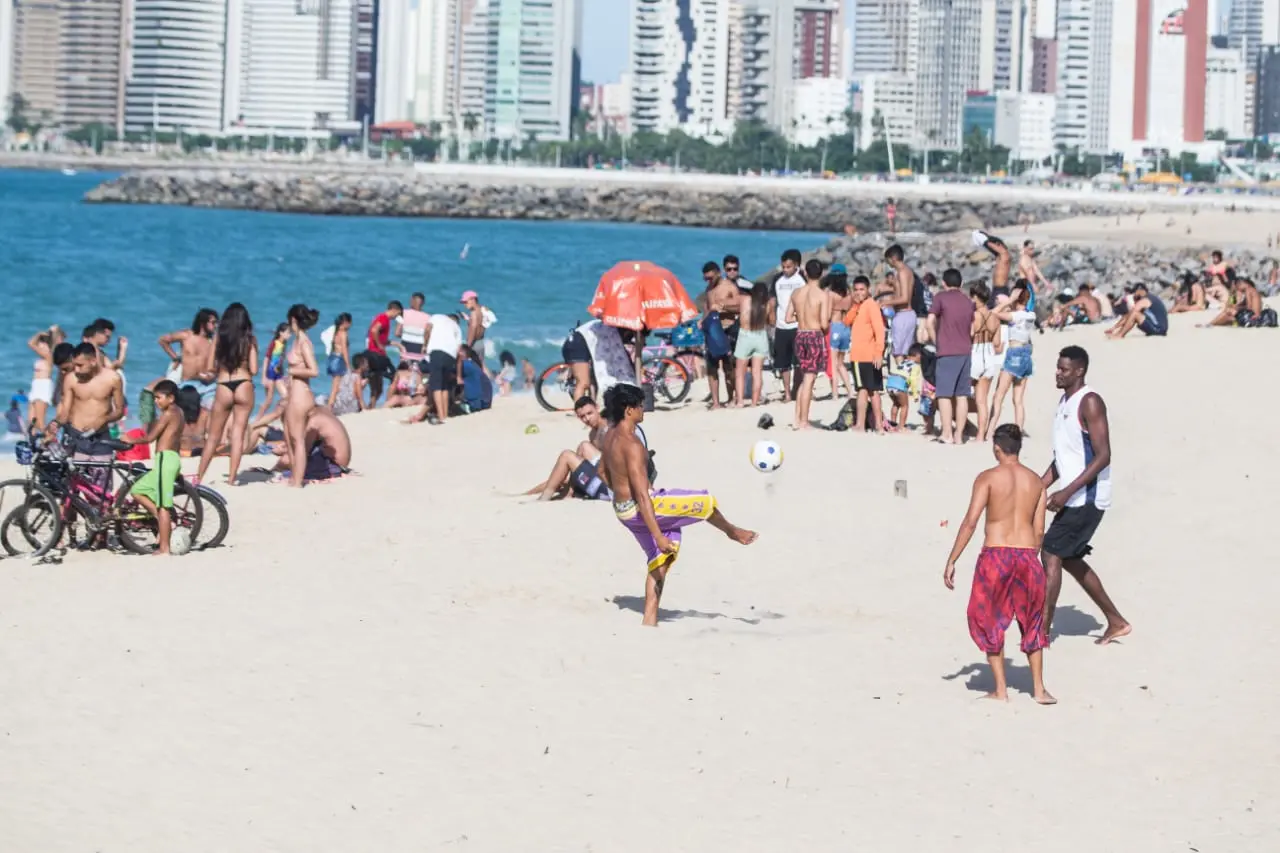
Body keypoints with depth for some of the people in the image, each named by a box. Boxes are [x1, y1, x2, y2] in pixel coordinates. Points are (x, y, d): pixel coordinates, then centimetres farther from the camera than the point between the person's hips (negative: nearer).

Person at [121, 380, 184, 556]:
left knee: (162, 505, -8)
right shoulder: (178, 414, 18)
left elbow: (150, 437, -12)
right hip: (174, 458, 10)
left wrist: (131, 440, 2)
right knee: (137, 490, 15)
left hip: (165, 458, -10)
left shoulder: (168, 414, -10)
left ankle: (164, 549, -8)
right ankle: (166, 522, 8)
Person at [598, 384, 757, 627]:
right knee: (705, 503, 5)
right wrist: (658, 536, -30)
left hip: (622, 508, 10)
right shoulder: (631, 445, -27)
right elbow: (642, 494, -29)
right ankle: (732, 532, 36)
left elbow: (603, 472, 20)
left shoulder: (611, 435, 3)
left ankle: (650, 622, 15)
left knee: (659, 560, 17)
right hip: (641, 509, -10)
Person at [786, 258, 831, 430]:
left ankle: (798, 420, 16)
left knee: (804, 379, 18)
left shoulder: (796, 293, 3)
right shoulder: (822, 295, -12)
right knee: (809, 380, -2)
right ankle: (803, 422, 0)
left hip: (800, 335, 5)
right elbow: (824, 323, -16)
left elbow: (788, 318, 5)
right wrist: (828, 327, 6)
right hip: (815, 336, -5)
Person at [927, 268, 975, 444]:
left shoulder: (941, 298, -2)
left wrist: (936, 343, 1)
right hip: (966, 352, 5)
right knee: (962, 395, 6)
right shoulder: (968, 302, 14)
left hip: (947, 352, -5)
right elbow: (972, 331, 16)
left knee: (944, 394, -3)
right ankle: (959, 434, 6)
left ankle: (947, 434, -8)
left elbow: (930, 322, -11)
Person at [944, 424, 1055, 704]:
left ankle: (1001, 689, 10)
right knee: (1032, 623, 19)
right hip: (1027, 555, 3)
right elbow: (1039, 530, 8)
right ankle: (1039, 688, 16)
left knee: (990, 621, 12)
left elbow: (970, 522, -10)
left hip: (995, 554, -3)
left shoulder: (988, 478, -4)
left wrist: (951, 561, -6)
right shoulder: (1035, 481, 8)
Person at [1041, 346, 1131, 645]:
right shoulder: (1065, 401, 13)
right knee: (1070, 559, 16)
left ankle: (1042, 630, -9)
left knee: (1051, 553, -11)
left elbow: (1103, 456, -22)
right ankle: (1116, 622, 26)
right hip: (1072, 498, 10)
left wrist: (1067, 492, -25)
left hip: (1087, 498, -10)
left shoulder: (1090, 403, -16)